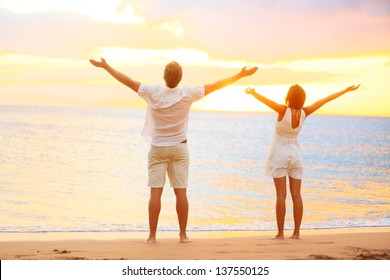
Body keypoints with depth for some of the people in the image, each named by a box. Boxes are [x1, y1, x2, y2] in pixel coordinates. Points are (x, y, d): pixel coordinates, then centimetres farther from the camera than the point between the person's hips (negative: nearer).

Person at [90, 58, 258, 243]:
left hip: (157, 149, 0)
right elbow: (216, 86, -3)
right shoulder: (187, 94, -10)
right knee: (181, 192, 2)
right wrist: (240, 75, 6)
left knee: (155, 192, -2)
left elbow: (128, 81, -4)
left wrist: (105, 66, 7)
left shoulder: (153, 93, -11)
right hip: (179, 148, 0)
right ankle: (183, 235, 4)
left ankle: (152, 235, -3)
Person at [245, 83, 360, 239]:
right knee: (296, 195, 4)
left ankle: (280, 233, -7)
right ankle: (296, 232, 3)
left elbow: (266, 101, -31)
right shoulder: (304, 113, -5)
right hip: (295, 154, 4)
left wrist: (252, 93, -41)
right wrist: (346, 90, 10)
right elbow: (325, 100, 3)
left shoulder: (283, 110, -16)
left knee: (281, 195, -5)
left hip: (279, 154, -4)